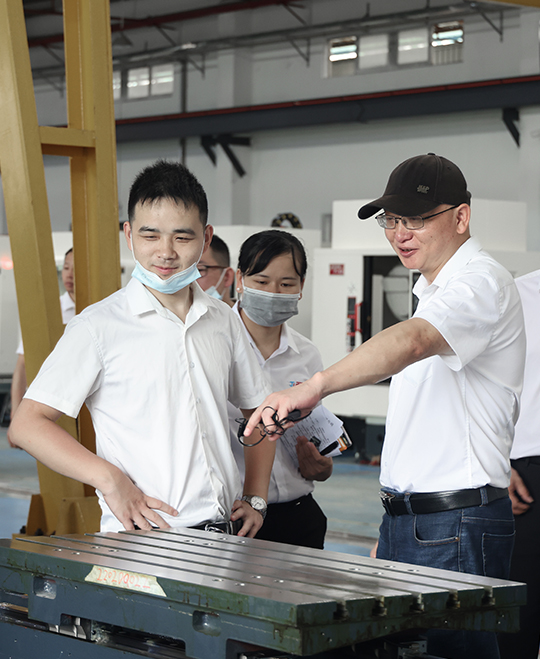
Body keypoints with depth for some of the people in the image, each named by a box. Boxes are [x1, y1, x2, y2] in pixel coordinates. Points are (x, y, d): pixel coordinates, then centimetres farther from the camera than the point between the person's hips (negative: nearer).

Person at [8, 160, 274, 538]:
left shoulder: (224, 322, 14)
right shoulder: (101, 326, -2)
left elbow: (260, 410, 27)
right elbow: (28, 423, -5)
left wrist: (256, 499, 15)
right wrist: (110, 479, -16)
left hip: (222, 535, 4)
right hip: (140, 538, -4)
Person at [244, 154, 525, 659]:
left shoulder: (481, 284, -12)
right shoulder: (432, 292, 20)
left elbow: (411, 341, -34)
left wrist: (317, 385, -47)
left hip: (457, 527, -9)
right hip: (405, 519, 9)